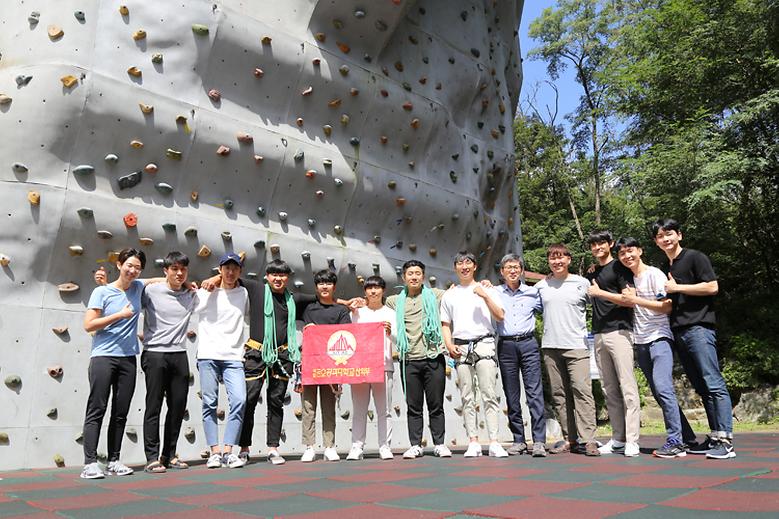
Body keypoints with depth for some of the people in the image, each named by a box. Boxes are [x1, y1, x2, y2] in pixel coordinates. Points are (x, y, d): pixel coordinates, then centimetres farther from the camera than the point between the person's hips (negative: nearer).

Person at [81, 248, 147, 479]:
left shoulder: (138, 288, 11)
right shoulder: (102, 291, -1)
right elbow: (88, 325, -6)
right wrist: (120, 315, -10)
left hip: (128, 358, 5)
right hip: (103, 357, -5)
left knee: (121, 413, 6)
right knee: (97, 410, -6)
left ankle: (114, 461, 13)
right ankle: (90, 463, -5)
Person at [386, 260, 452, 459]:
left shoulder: (435, 295, 9)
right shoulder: (395, 301, 14)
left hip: (433, 358, -1)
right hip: (409, 360, 2)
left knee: (436, 405, 4)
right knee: (413, 406, 6)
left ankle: (439, 444, 14)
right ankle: (415, 445, 13)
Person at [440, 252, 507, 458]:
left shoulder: (486, 290, 12)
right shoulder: (449, 295, 17)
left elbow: (500, 316, 1)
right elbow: (445, 324, 16)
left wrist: (485, 296, -10)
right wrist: (449, 346, 0)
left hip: (484, 343, -2)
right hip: (461, 347, 2)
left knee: (489, 394, -8)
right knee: (467, 397, 2)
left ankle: (494, 442, -7)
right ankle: (473, 442, 6)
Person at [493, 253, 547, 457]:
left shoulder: (533, 292, 13)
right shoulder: (495, 292, 10)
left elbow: (547, 309, 25)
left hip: (528, 343, 0)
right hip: (506, 346, 1)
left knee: (535, 393, -8)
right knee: (511, 396, 4)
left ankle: (539, 441, -7)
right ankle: (519, 440, 13)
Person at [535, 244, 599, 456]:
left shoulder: (582, 283, 4)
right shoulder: (541, 286, 11)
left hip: (576, 345, -3)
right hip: (550, 346, 3)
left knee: (582, 390, -11)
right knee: (559, 394, 6)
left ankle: (588, 439, -8)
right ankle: (569, 438, 12)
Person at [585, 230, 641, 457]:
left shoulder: (619, 267, 1)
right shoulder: (592, 273, 20)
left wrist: (600, 292, -11)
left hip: (619, 331, -7)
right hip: (599, 334, 7)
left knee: (627, 387, -8)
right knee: (610, 390, 7)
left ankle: (632, 441, -6)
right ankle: (618, 439, 12)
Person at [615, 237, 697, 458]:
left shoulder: (654, 274, -5)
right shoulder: (629, 278, 15)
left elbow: (667, 307, -12)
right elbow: (627, 303, 27)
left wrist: (635, 299, -14)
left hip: (659, 338, -7)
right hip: (640, 342, 8)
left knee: (663, 388, -19)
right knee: (659, 393, 8)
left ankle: (675, 442, -15)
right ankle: (688, 438, 17)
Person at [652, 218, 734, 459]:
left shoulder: (695, 257, 0)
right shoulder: (664, 269, 20)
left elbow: (712, 287, -10)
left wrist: (677, 287, -9)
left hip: (698, 328, -7)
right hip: (678, 332, 7)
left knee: (713, 383, -10)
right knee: (702, 388, 9)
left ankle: (725, 441, -10)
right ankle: (714, 437, 13)